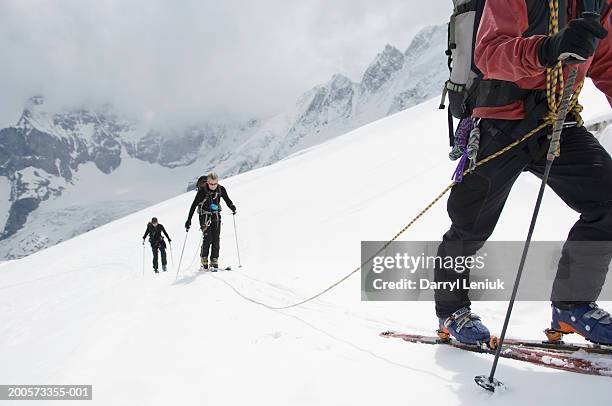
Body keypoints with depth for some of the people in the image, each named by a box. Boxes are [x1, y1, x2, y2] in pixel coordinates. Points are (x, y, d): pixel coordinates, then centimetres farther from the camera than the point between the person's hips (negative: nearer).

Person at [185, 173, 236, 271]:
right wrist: (189, 220, -18)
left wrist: (232, 207, -12)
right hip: (205, 216, -3)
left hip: (216, 216, 3)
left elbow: (227, 200, 8)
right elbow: (194, 205, -15)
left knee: (216, 239, -2)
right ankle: (204, 261, -1)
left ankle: (214, 261, 4)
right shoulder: (202, 191, -16)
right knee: (207, 238, -13)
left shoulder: (221, 189, -7)